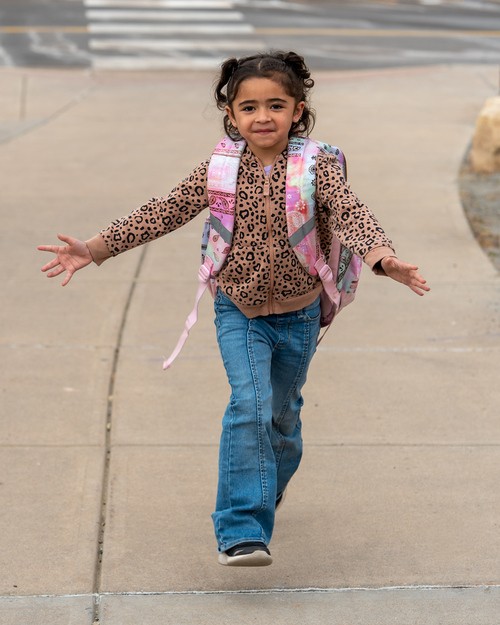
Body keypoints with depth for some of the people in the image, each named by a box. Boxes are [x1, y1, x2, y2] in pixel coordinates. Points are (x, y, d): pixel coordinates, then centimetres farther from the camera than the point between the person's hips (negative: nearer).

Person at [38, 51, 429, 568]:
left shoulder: (317, 168, -13)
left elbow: (351, 215, -25)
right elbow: (164, 212, -4)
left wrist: (383, 257, -46)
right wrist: (94, 248, -7)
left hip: (298, 314, 1)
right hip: (239, 311, -1)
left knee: (282, 413, 18)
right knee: (250, 406, -18)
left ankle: (268, 491, 47)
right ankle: (242, 530, -17)